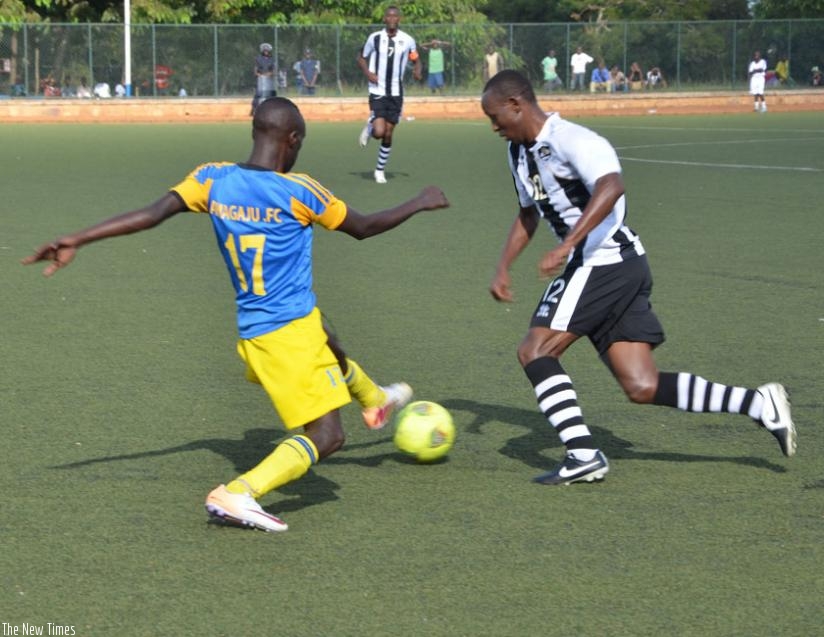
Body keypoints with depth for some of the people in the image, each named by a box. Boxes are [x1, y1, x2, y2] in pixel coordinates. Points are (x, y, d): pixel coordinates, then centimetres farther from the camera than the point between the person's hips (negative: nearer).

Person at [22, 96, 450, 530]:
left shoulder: (213, 180, -5)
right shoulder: (297, 191, -16)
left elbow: (152, 214, -16)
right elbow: (364, 227, -2)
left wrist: (75, 241, -17)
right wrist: (421, 203, 14)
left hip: (252, 329, 7)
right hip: (291, 329, -7)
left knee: (332, 355, 35)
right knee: (324, 436, -5)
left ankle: (376, 401, 64)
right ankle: (238, 494, -21)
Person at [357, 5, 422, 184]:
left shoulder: (407, 40, 0)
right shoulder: (375, 38, -2)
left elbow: (416, 60, 13)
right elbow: (361, 58, 10)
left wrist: (417, 71, -10)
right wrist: (367, 73, -9)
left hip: (396, 93, 2)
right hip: (377, 92, -2)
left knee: (388, 135, 4)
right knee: (379, 132, -17)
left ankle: (380, 170, 21)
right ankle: (369, 126, 20)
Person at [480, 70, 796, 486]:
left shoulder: (569, 140, -15)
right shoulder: (520, 152, 16)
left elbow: (610, 186, -32)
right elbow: (528, 214, 32)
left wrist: (566, 246, -39)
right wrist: (503, 268, 22)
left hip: (603, 262, -10)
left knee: (535, 351, -9)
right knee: (642, 388, 2)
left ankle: (583, 454, -12)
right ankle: (759, 404, 3)